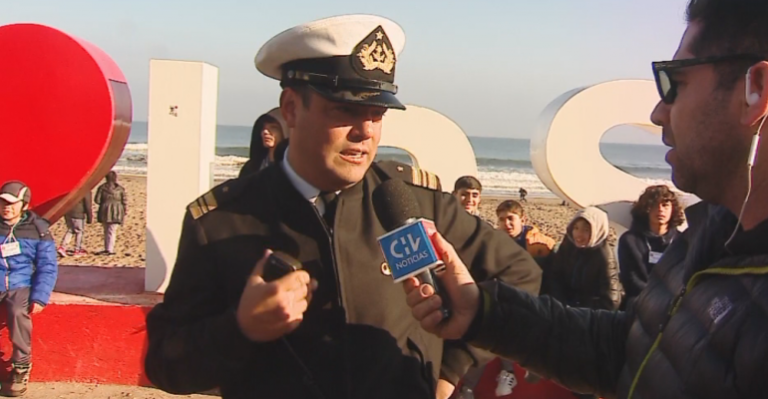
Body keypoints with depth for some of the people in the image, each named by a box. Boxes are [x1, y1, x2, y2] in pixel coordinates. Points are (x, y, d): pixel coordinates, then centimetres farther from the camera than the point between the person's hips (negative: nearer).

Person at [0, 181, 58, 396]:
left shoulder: (38, 229, 2)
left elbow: (48, 268, -1)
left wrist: (40, 298, -14)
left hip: (22, 285, -1)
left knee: (19, 312, -31)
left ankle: (21, 368, -15)